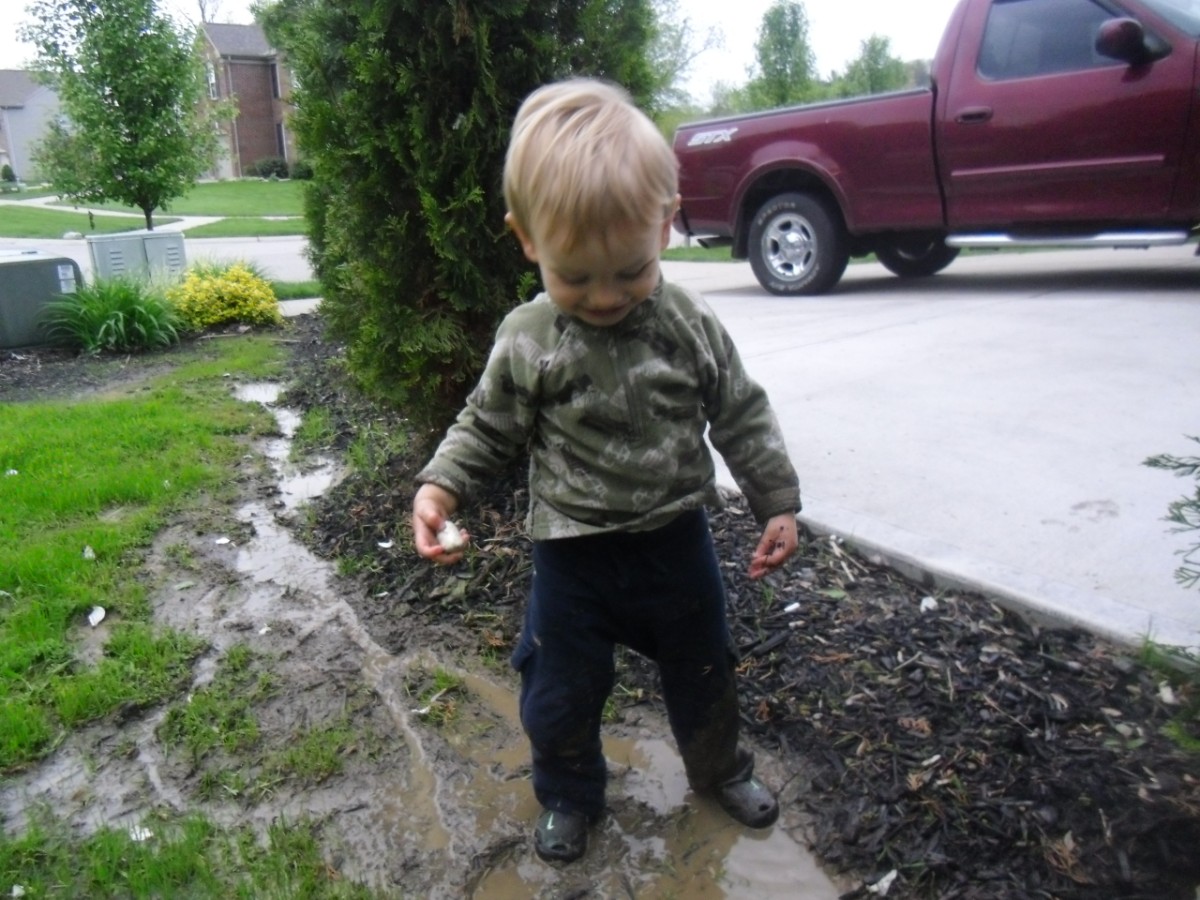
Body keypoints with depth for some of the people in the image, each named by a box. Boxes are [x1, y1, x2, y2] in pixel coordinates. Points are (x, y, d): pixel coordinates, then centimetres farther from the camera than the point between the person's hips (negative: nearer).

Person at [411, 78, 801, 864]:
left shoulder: (692, 327, -11)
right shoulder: (527, 342, -13)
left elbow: (743, 418, -2)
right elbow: (489, 426, -1)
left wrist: (778, 503, 0)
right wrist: (439, 486, -15)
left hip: (677, 539, 1)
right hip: (573, 554, -1)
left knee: (702, 670, 22)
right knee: (560, 689, 14)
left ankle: (720, 768, 50)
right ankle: (570, 793, 42)